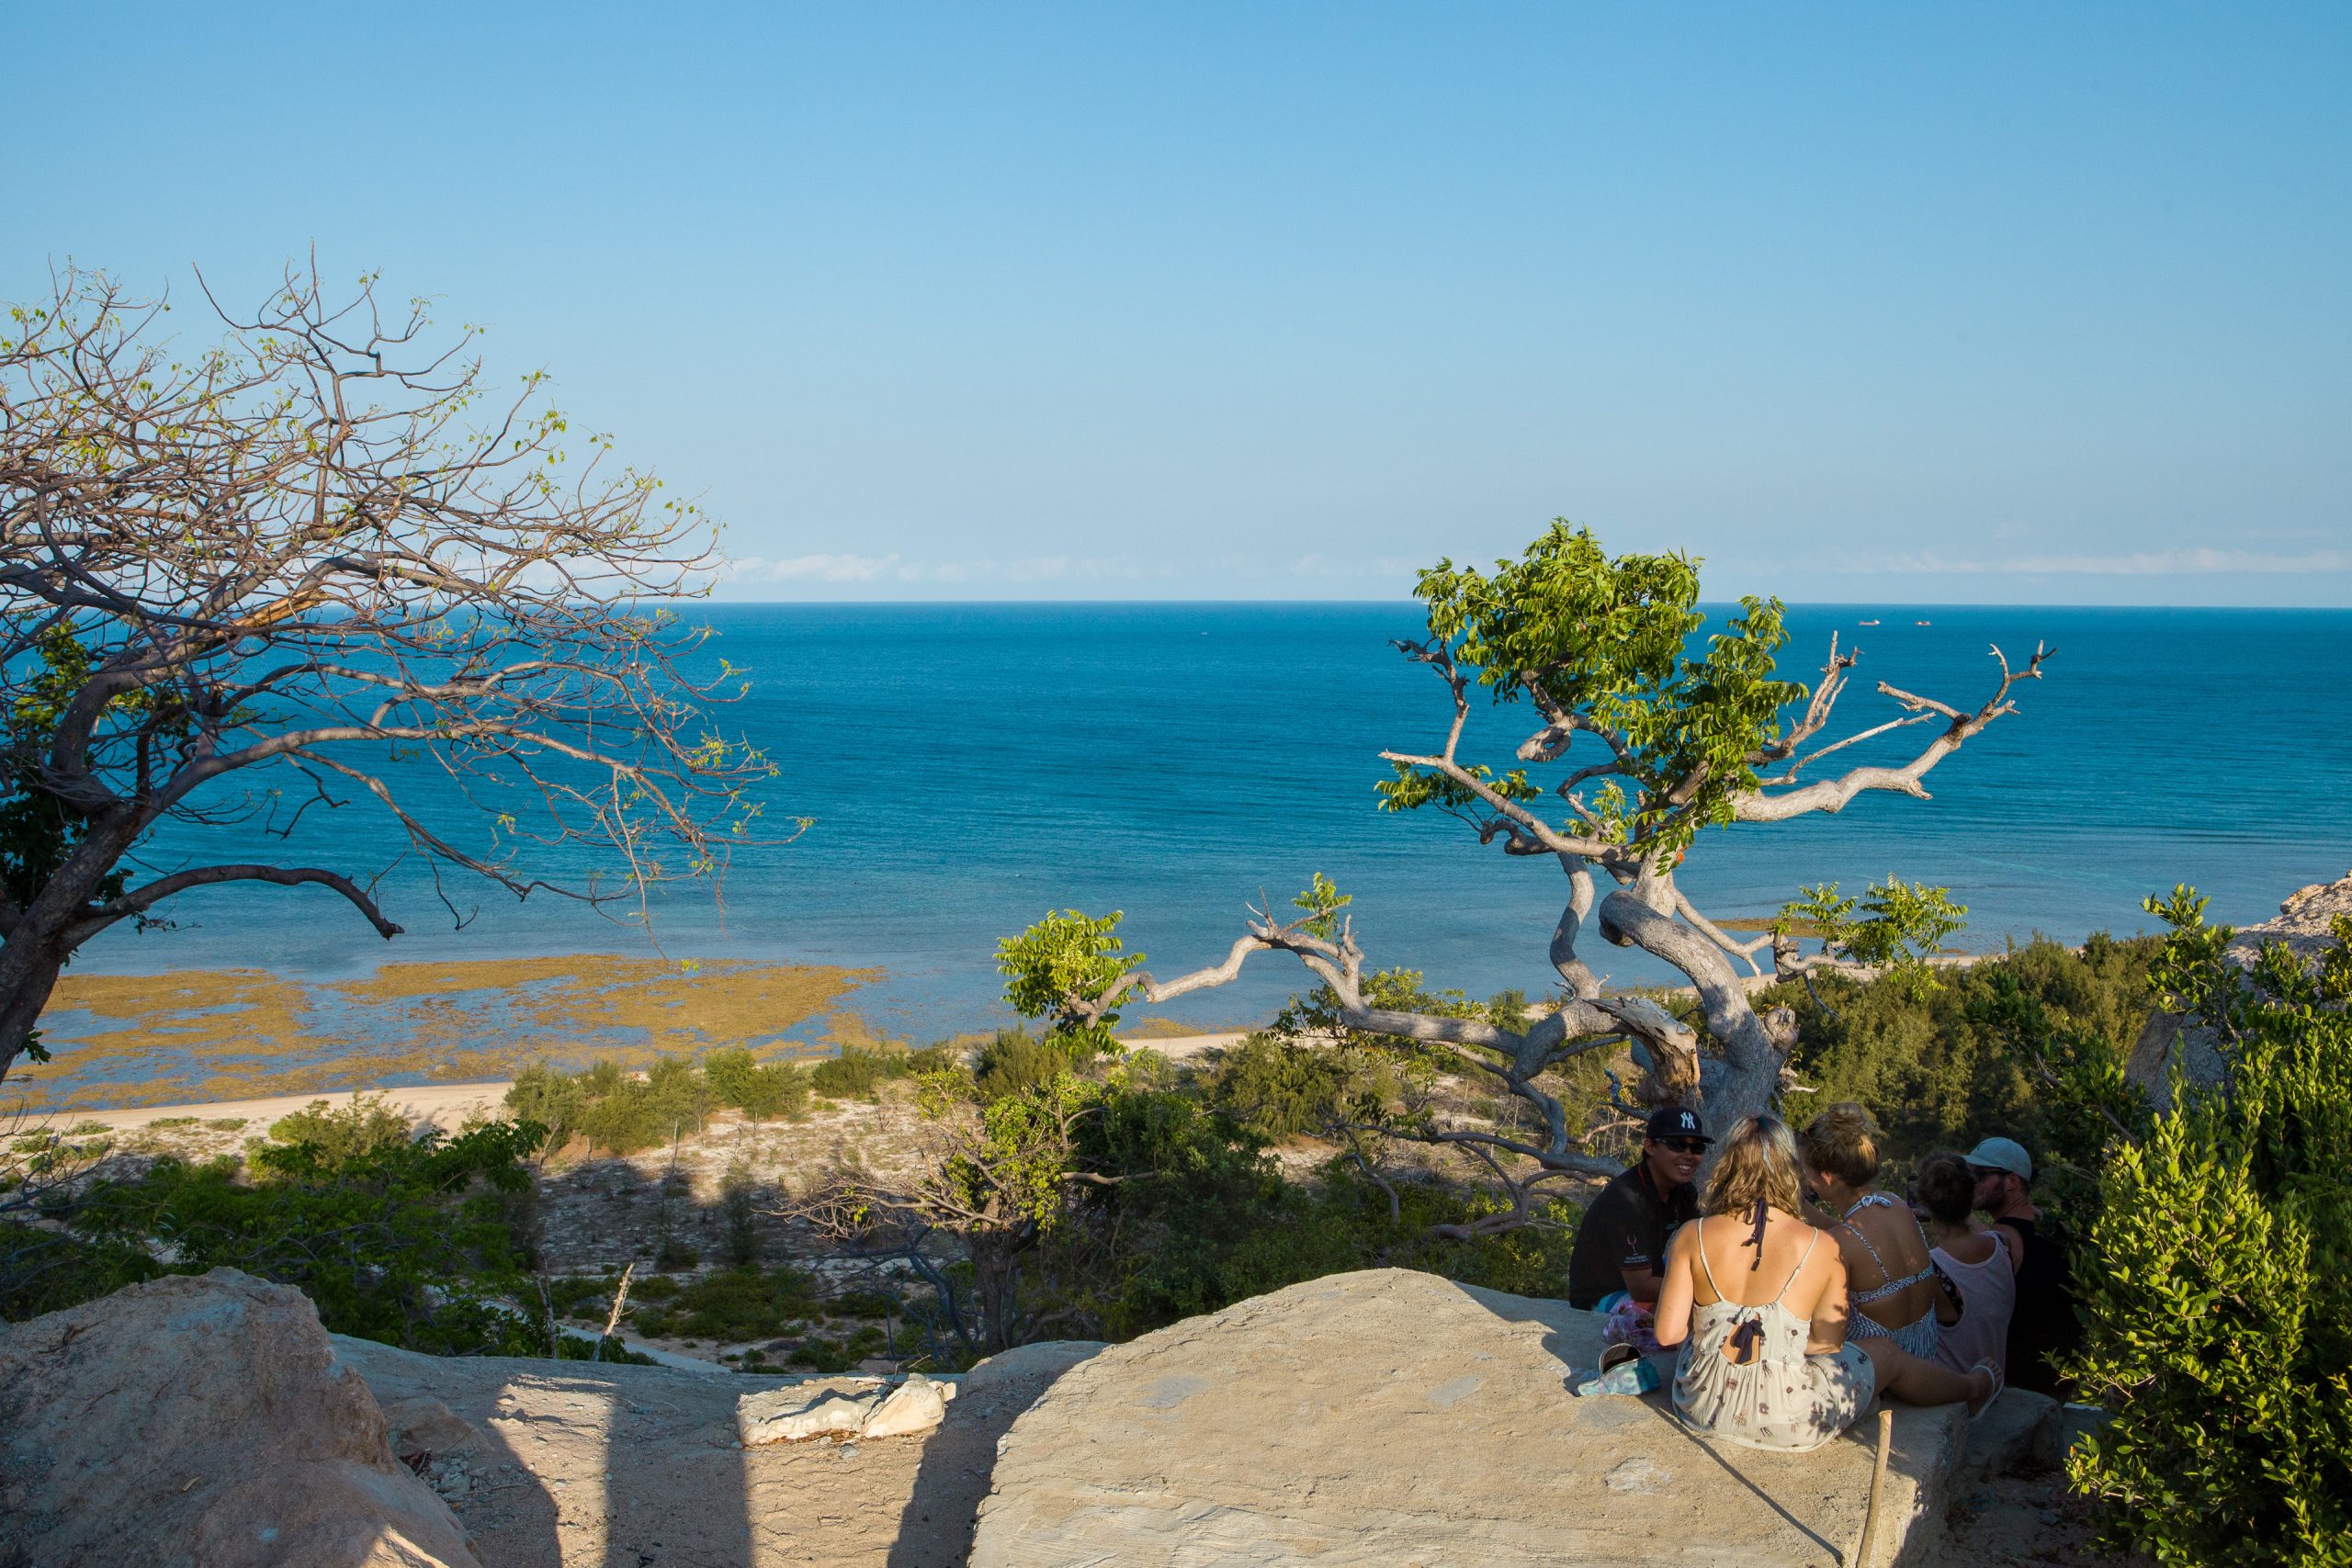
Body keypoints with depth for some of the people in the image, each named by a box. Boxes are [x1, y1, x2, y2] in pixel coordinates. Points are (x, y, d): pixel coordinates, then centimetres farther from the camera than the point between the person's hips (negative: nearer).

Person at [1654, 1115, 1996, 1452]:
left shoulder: (1692, 1237, -12)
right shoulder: (1823, 1249, -14)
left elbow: (1668, 1333, -10)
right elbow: (1829, 1343, -5)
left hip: (1701, 1409, 3)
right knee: (1886, 1353, 27)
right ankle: (1973, 1389, 56)